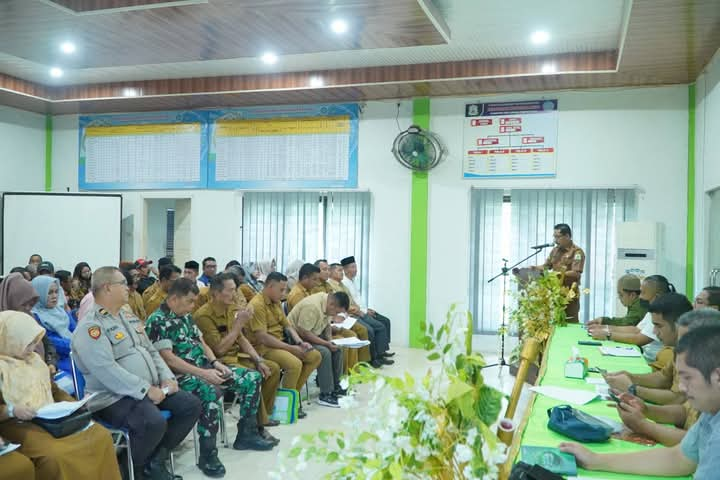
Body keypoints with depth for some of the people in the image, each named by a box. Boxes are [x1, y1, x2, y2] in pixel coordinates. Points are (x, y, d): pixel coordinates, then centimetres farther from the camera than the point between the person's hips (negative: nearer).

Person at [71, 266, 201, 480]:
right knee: (154, 422, -33)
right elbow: (108, 371, -24)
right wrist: (146, 389, -24)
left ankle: (156, 459, 6)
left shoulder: (129, 318, 16)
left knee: (191, 405, -4)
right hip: (114, 397, -9)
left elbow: (151, 351, 18)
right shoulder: (90, 327, -14)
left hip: (152, 389, 9)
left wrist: (167, 378, 0)